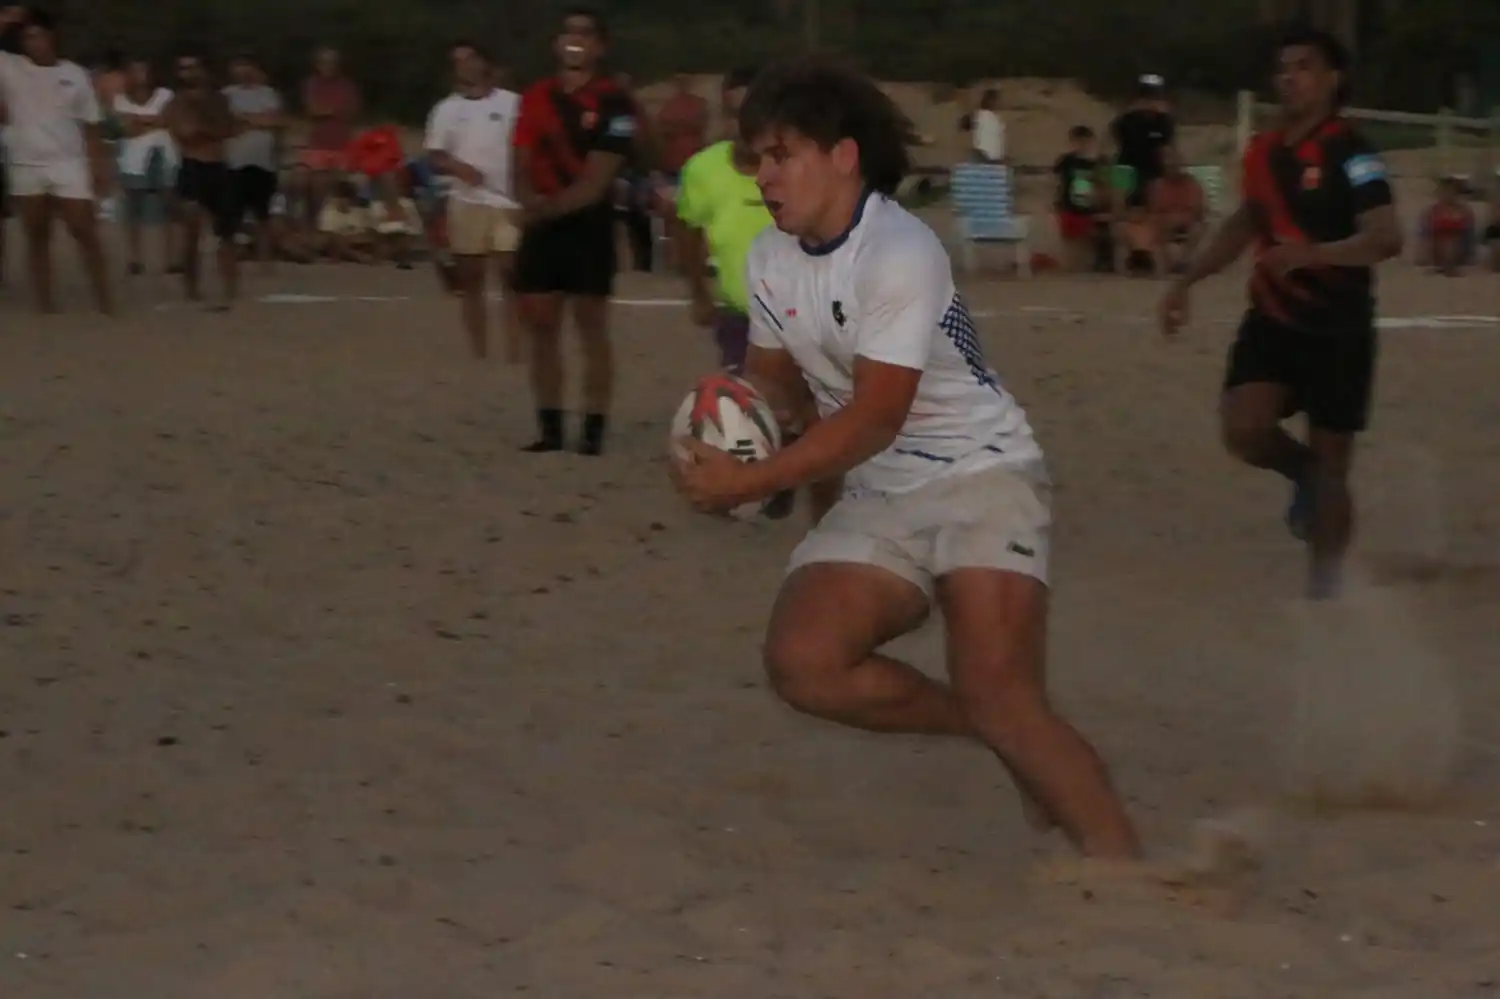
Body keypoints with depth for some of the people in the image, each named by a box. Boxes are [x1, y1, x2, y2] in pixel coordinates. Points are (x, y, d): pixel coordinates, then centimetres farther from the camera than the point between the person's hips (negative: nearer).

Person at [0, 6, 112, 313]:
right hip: (26, 168, 1)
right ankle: (46, 306, 12)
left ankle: (105, 304, 0)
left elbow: (90, 126, 6)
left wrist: (100, 167, 0)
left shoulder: (75, 75, 3)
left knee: (86, 233, -4)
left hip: (68, 166, -1)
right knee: (37, 237, 6)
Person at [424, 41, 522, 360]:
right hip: (466, 202, 3)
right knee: (469, 280, 5)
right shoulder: (446, 109, 8)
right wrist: (457, 167, -17)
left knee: (511, 276, -7)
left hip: (508, 202, -2)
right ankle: (478, 354, 12)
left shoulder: (512, 102, 2)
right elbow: (434, 157, 4)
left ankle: (513, 354, -7)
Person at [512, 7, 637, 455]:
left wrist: (551, 207, -20)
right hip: (541, 226, 5)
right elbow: (523, 162, 9)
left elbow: (596, 181, -14)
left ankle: (594, 430, 1)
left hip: (588, 225, -5)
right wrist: (529, 199, -12)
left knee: (592, 329, -2)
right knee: (542, 325, 6)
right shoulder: (536, 96, 9)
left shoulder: (612, 102, -9)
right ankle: (550, 427, 13)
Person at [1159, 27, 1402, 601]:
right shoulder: (1263, 154, 6)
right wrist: (1188, 281, 22)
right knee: (1244, 429, -16)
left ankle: (1322, 587, 15)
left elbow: (1386, 238, -27)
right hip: (1274, 320, 5)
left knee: (1330, 466, 1)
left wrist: (1312, 253, -42)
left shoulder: (1349, 154, -15)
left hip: (1338, 330, -5)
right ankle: (1303, 471, 18)